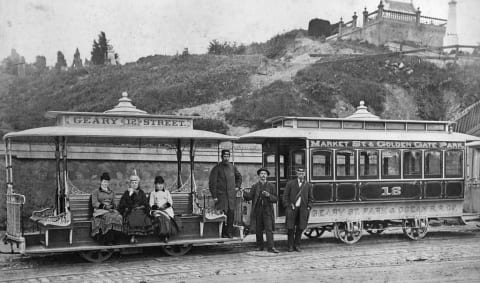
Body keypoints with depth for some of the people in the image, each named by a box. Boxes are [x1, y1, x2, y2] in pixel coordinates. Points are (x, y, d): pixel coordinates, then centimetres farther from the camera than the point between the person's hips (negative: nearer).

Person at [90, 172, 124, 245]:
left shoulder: (112, 193, 26)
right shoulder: (96, 192, 13)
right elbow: (94, 204, 0)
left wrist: (111, 206, -4)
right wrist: (104, 206, -14)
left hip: (111, 210, 3)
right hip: (100, 211, -3)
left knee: (118, 217, -32)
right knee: (109, 217, -38)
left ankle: (114, 239, -32)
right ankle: (107, 240, -36)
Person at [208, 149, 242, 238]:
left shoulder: (232, 167, 10)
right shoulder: (217, 168, -4)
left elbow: (239, 176, 30)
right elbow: (212, 183, -6)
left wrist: (237, 186, 16)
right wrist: (214, 196, -10)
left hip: (231, 195, 4)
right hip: (221, 195, -4)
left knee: (231, 213, 1)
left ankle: (229, 232, 8)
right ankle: (222, 233, 2)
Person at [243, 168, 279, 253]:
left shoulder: (271, 186, 7)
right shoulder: (255, 186, 8)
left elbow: (276, 199, 4)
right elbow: (250, 196, -4)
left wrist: (269, 195, -15)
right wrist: (243, 193, -23)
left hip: (267, 210, -1)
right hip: (257, 210, 1)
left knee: (269, 229, -9)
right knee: (258, 230, 6)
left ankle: (270, 247, -10)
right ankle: (259, 246, 18)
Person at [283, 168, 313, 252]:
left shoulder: (308, 185, 10)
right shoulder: (290, 183, 5)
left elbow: (310, 198, 15)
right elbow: (285, 196, 4)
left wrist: (308, 207, 2)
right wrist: (287, 206, -5)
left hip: (302, 209, 2)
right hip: (292, 208, -2)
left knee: (300, 228, 3)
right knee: (291, 228, -2)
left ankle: (297, 245, 14)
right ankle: (291, 246, 7)